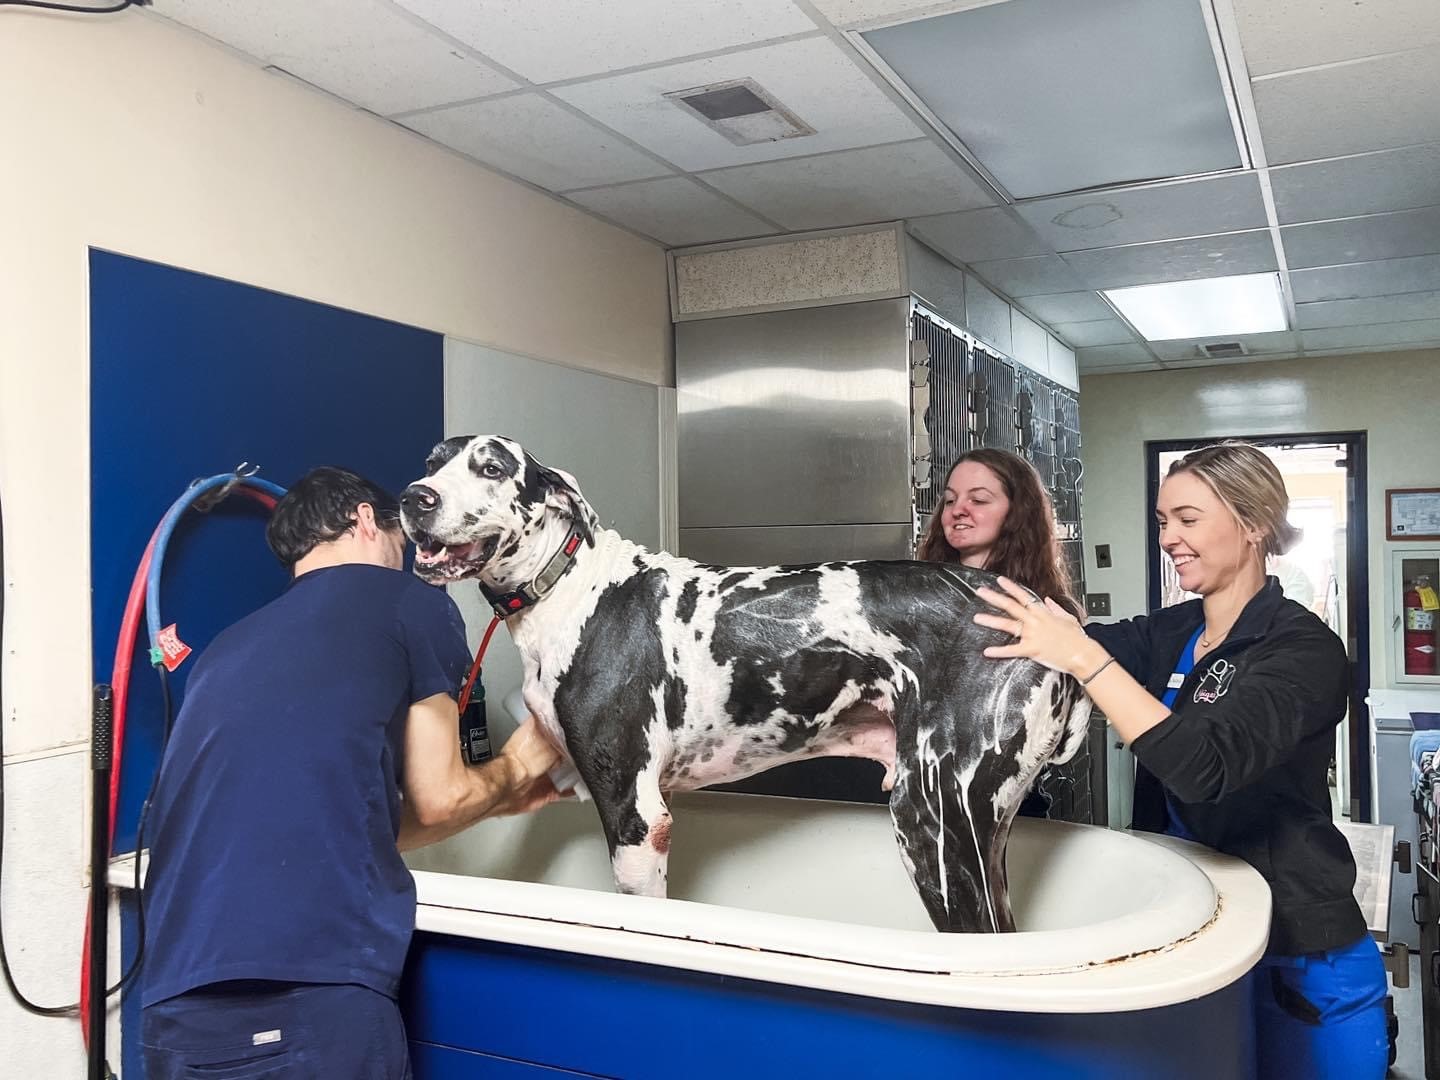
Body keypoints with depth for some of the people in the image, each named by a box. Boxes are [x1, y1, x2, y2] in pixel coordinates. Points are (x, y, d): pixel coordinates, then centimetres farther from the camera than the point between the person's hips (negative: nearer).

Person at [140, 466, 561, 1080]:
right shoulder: (410, 604, 2)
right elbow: (438, 800, 8)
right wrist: (514, 770, 29)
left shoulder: (232, 646, 20)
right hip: (310, 1004, -6)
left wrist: (499, 799, 34)